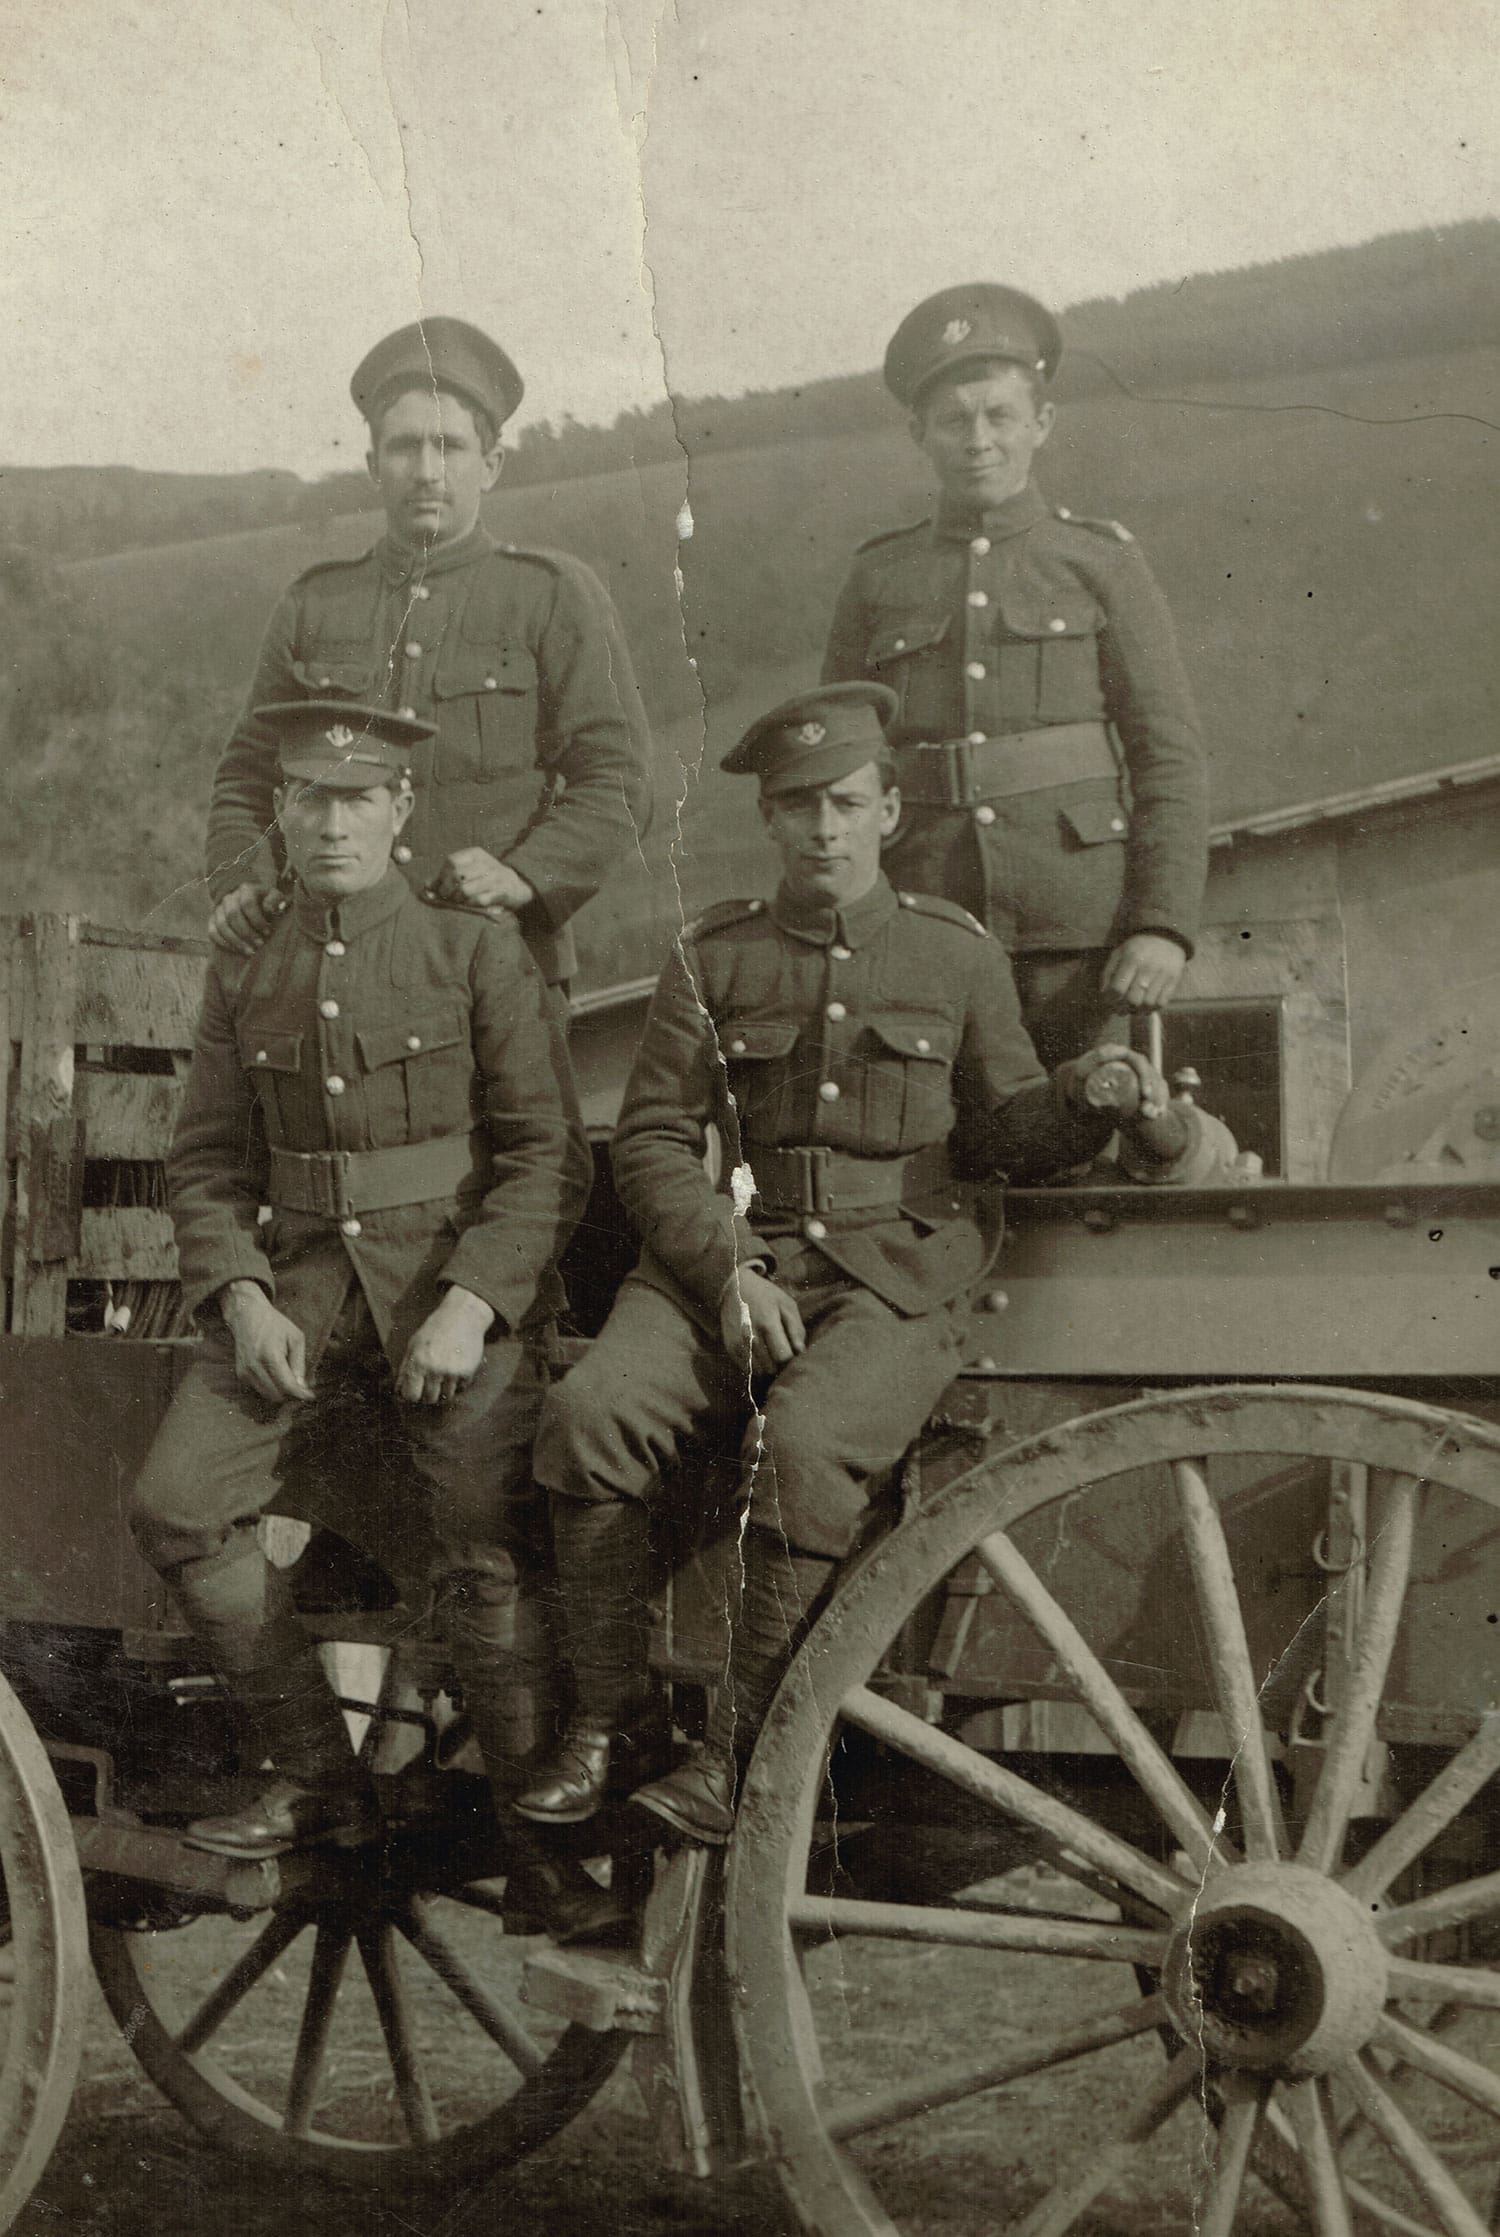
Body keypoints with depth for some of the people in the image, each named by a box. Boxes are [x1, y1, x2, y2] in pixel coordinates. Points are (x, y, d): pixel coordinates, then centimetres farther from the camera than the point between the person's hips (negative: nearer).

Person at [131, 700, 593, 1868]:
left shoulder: (478, 951, 1)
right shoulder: (245, 976, 13)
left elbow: (550, 1156, -4)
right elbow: (207, 1161, 12)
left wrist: (472, 1302, -17)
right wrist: (240, 1297, -7)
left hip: (462, 1283, -4)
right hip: (304, 1283, 4)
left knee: (488, 1567, -14)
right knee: (176, 1504, -10)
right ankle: (315, 1779, 4)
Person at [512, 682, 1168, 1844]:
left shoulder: (958, 954, 10)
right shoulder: (713, 958, 11)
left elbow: (1005, 1133, 12)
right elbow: (652, 1140, 6)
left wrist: (1086, 1096, -11)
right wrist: (728, 1271, -9)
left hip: (897, 1272, -2)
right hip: (732, 1257, 2)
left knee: (808, 1443, -33)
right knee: (589, 1412, -24)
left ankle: (745, 1750, -21)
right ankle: (608, 1725, -11)